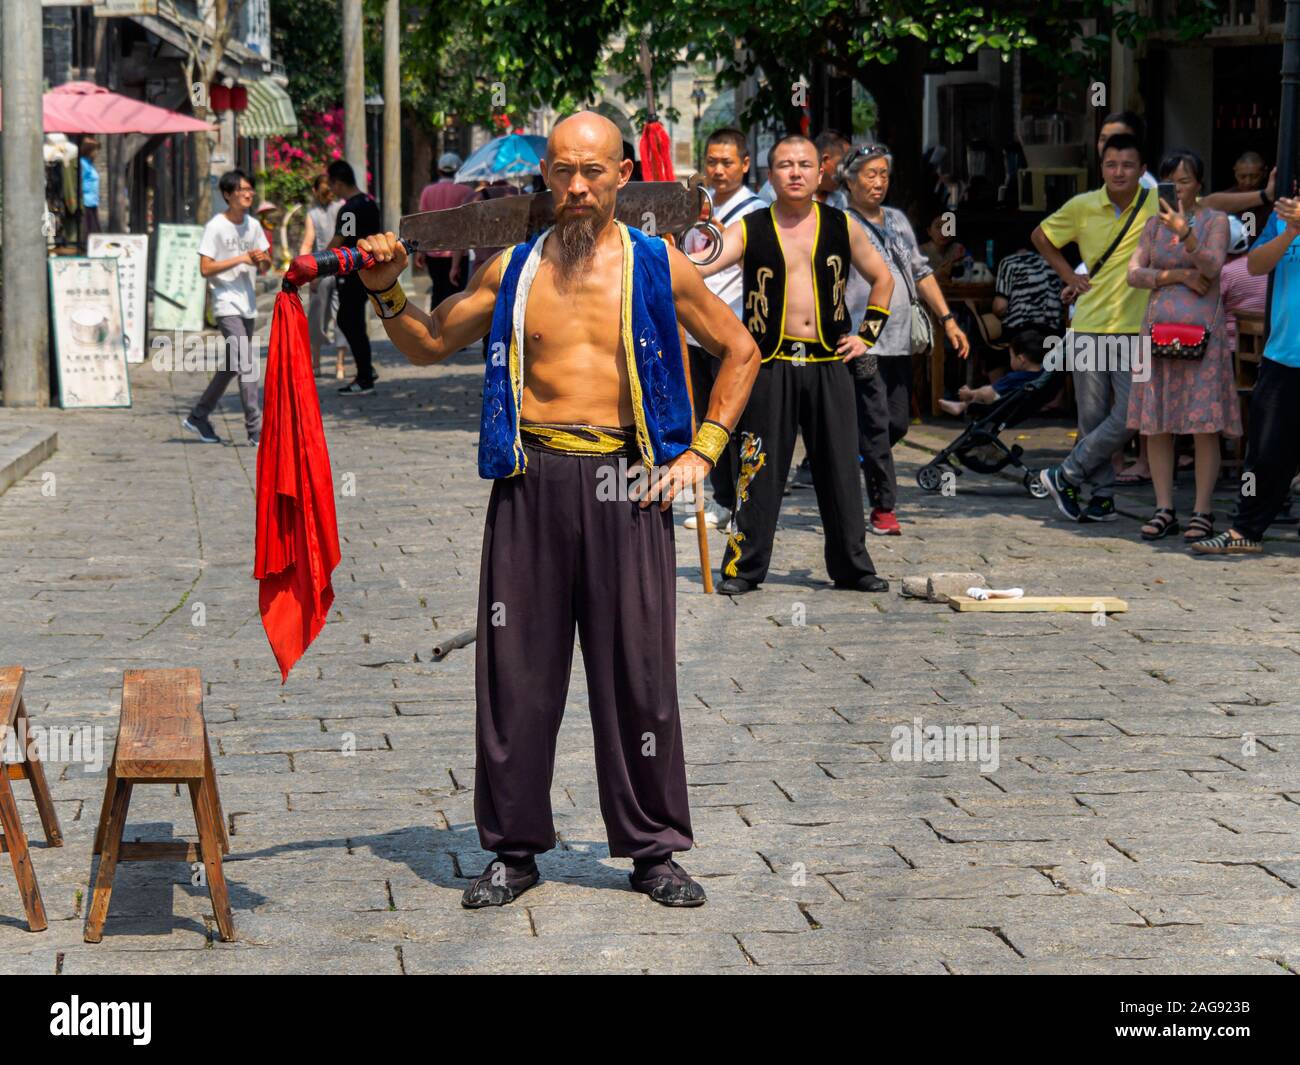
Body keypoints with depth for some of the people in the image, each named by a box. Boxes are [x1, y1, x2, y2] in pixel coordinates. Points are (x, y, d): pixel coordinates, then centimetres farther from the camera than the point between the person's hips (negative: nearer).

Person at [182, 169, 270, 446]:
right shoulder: (216, 227, -9)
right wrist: (241, 259, -17)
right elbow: (205, 268, -13)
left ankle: (198, 417, 26)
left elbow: (265, 267, 17)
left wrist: (263, 259, -7)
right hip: (227, 305, -8)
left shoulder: (253, 225, 11)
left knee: (232, 366, 13)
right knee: (246, 364, -14)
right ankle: (256, 429, -15)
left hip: (248, 306, 8)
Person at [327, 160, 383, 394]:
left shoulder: (349, 210, -18)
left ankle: (365, 381, 2)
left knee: (352, 324, -2)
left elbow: (336, 244, -18)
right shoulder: (370, 204, 10)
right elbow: (380, 237, 18)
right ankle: (366, 369, 21)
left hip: (351, 275, -9)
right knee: (346, 320, 19)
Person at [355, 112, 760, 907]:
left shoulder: (659, 268, 5)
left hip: (624, 484, -1)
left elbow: (740, 353, 13)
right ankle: (516, 847, 14)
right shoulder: (514, 270, 10)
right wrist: (387, 292, 2)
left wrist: (703, 450, 5)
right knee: (516, 667, 3)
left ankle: (654, 848, 13)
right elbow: (429, 344, 20)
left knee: (638, 670, 1)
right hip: (532, 482, 2)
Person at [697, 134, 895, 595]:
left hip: (828, 363, 2)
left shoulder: (842, 228, 7)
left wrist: (868, 334, 12)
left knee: (841, 468, 6)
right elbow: (698, 266, -15)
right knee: (759, 470, -1)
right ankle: (743, 566, 7)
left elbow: (882, 279, 19)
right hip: (770, 365, -2)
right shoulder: (749, 230, -1)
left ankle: (852, 564, 15)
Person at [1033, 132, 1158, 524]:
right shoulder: (1082, 207, 1)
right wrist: (1070, 276, 8)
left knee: (1130, 417, -7)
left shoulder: (1158, 206, -4)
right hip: (1088, 325, 1)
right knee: (1092, 417, 3)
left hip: (1137, 328, -1)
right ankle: (1103, 496, 17)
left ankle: (1064, 476, 8)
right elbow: (1041, 236, 17)